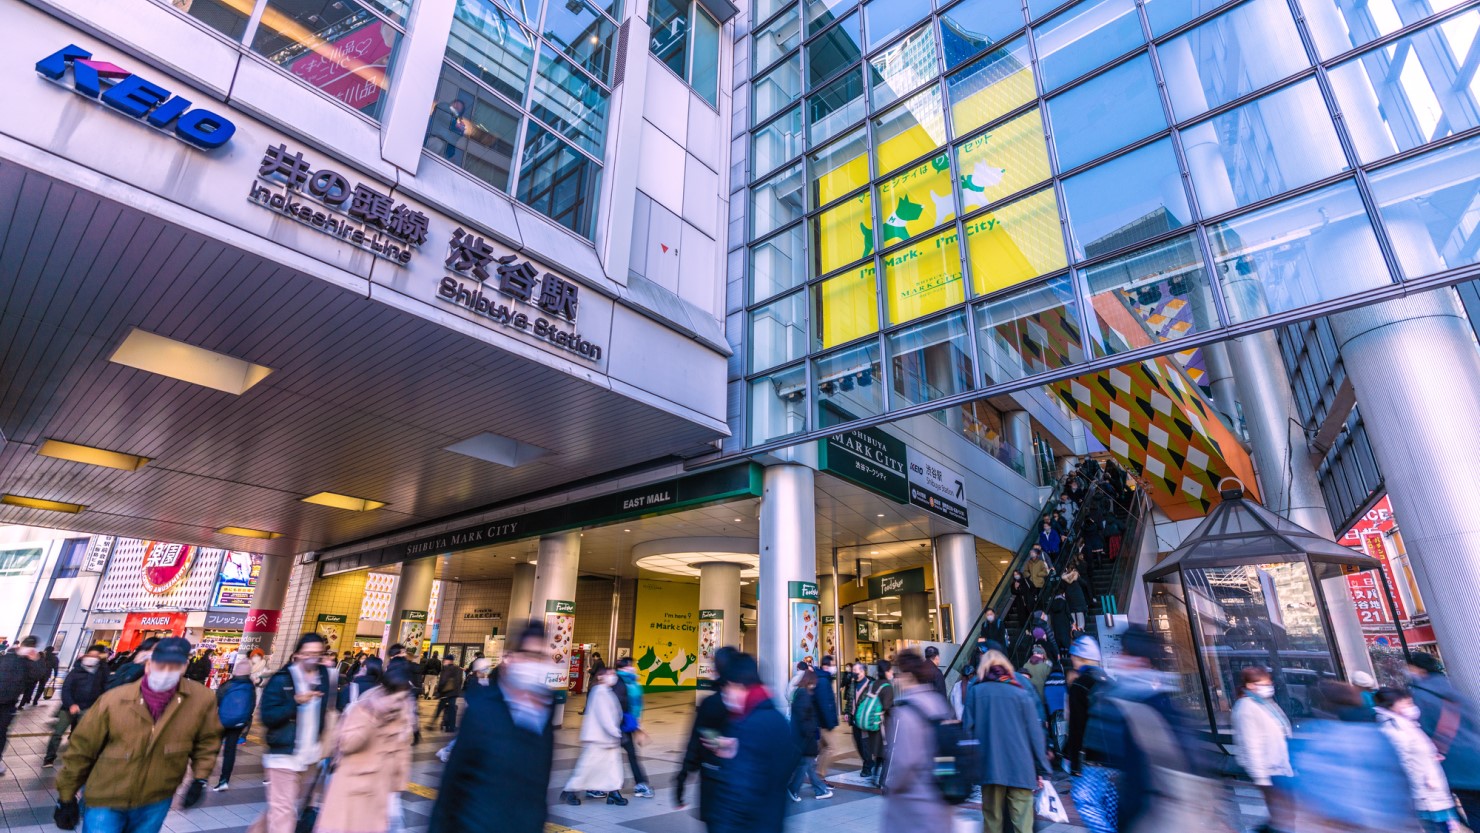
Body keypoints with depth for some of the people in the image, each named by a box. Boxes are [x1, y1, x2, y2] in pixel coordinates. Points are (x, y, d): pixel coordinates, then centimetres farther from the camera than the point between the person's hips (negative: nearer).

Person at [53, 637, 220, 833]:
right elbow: (81, 749, -3)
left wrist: (200, 778, -6)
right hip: (105, 801, -2)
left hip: (155, 803, 2)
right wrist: (66, 797, 2)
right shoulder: (114, 699, -16)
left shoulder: (202, 699, -14)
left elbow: (207, 740, 1)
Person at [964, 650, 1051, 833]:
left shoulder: (975, 691, 2)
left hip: (989, 767, 1)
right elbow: (1035, 733, 0)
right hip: (1021, 767, -1)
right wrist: (1042, 770, 7)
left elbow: (967, 728, 1)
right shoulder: (1021, 693, 1)